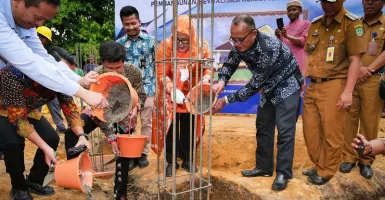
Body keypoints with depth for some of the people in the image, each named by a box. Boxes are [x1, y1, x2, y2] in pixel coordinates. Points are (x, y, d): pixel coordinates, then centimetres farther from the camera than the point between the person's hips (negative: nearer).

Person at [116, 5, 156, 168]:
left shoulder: (150, 40, 1)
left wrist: (156, 84, -2)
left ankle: (144, 153, 18)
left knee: (146, 122, 6)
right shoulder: (119, 43, 5)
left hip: (147, 88, -1)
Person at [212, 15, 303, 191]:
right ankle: (264, 167, 21)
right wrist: (221, 82, -24)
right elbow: (229, 64, -1)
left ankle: (283, 173, 3)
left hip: (287, 86, -7)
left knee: (284, 129, -9)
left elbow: (254, 86, -32)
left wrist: (226, 100, -30)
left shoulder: (269, 49, -37)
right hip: (269, 87, 7)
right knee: (263, 126, 9)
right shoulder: (239, 45, -16)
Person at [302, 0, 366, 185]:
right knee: (310, 130, 12)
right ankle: (319, 167, 30)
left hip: (333, 86, -6)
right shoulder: (315, 24, 13)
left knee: (331, 133, 2)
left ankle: (326, 172, 19)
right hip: (312, 86, 6)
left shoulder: (351, 23, -5)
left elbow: (355, 60, -10)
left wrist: (348, 91, -16)